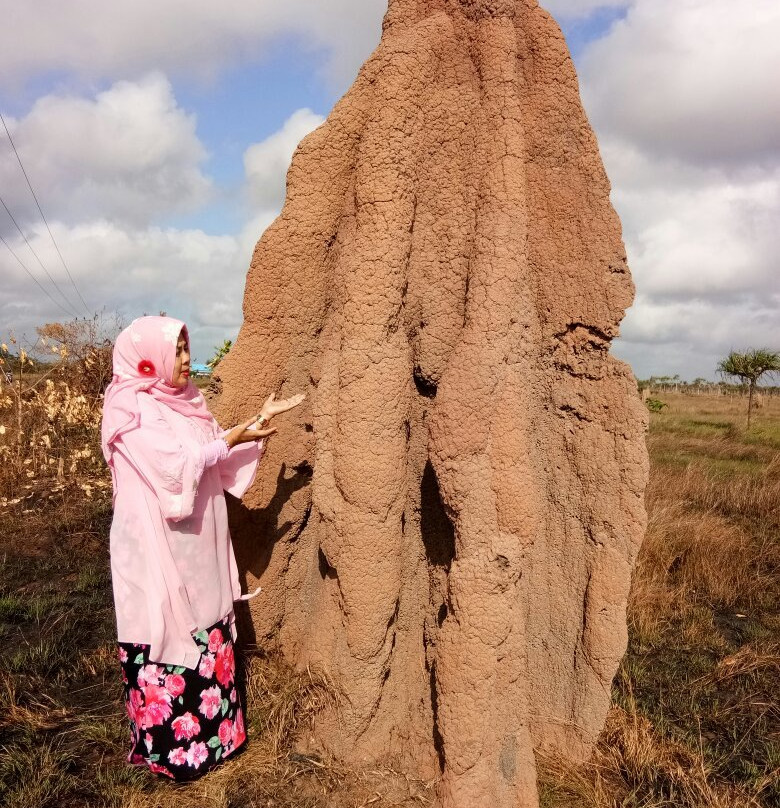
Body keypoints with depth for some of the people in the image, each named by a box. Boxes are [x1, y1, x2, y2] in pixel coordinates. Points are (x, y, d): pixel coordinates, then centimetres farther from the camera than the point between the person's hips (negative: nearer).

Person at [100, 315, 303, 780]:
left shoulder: (184, 400, 11)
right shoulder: (132, 409, -12)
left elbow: (221, 458, 9)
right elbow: (179, 462, -21)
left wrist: (262, 419, 0)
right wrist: (237, 436, -19)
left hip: (197, 544, 7)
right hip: (157, 548, -7)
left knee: (206, 632, 14)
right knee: (168, 634, 3)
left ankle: (209, 732, 29)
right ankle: (169, 747, 20)